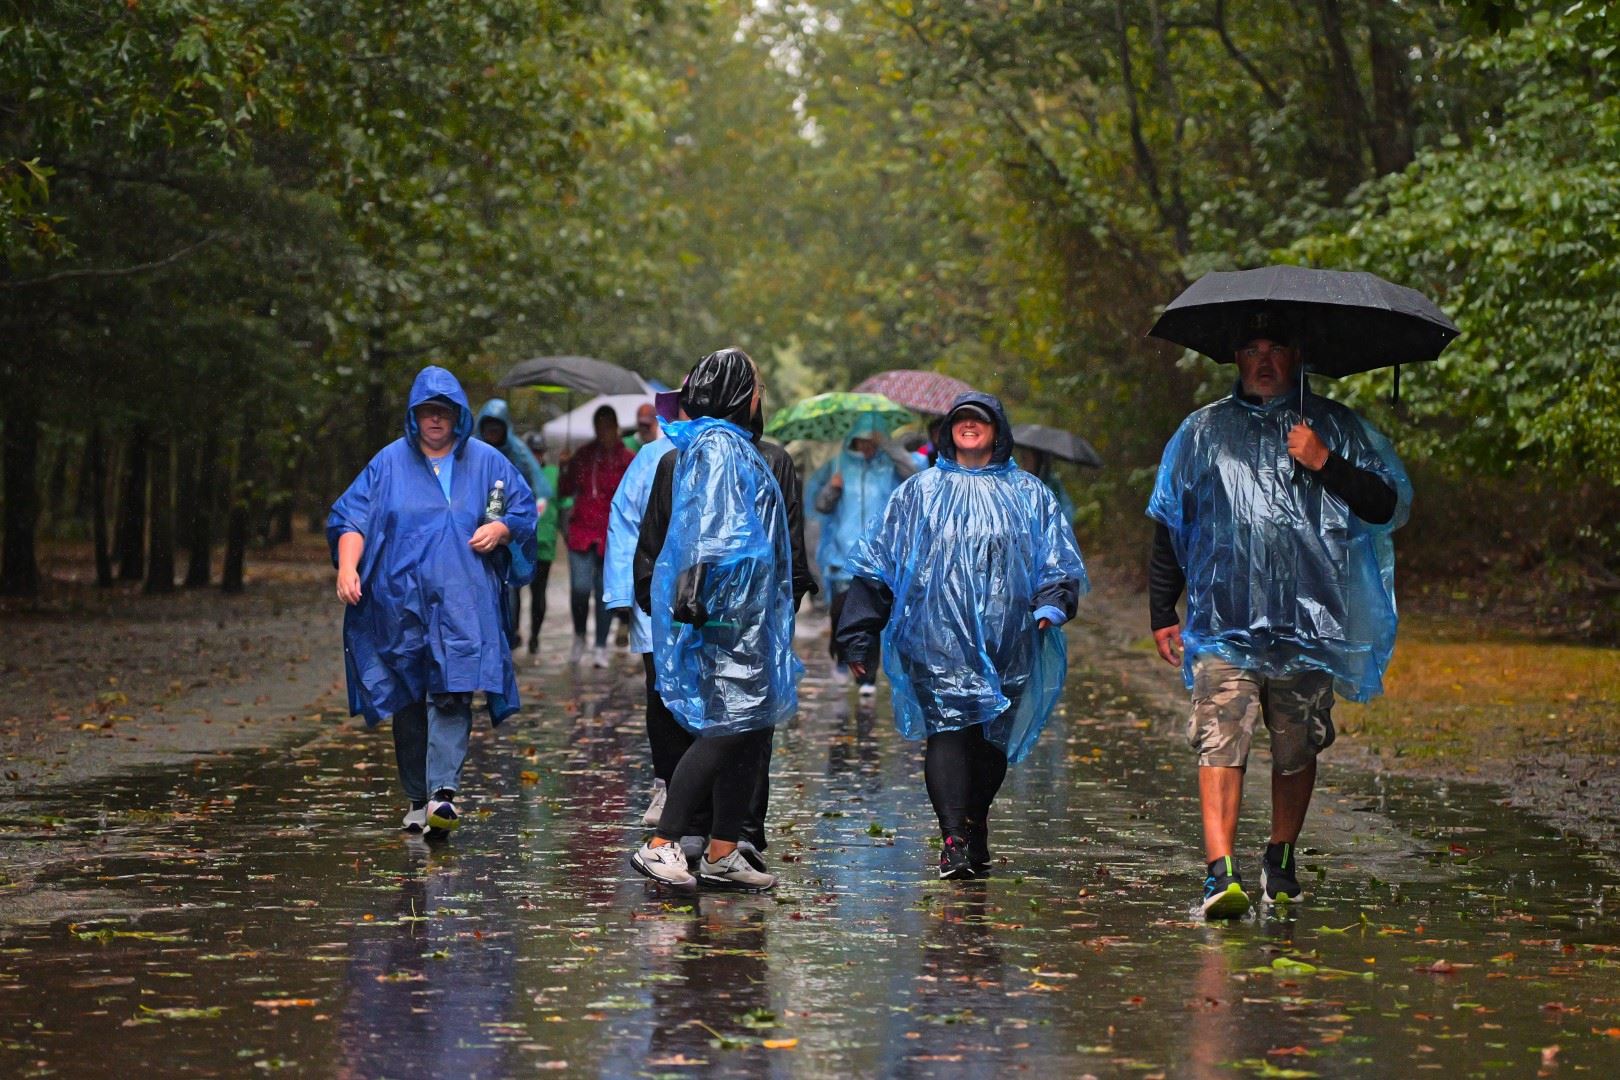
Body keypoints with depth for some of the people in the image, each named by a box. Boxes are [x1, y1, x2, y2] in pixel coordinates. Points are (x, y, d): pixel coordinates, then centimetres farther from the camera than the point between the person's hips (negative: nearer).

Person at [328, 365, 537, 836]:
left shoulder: (485, 461, 10)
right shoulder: (390, 463, 9)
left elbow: (524, 510, 17)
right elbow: (351, 518, 5)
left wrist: (500, 529, -5)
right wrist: (347, 568, -11)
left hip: (462, 602, -1)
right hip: (400, 601, 1)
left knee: (451, 694, -16)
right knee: (409, 700, 4)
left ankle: (443, 793, -24)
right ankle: (417, 799, 12)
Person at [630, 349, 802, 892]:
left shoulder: (732, 444, 20)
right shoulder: (718, 445, -10)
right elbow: (709, 519, -24)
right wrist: (697, 582, -34)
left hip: (744, 608, 10)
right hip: (722, 607, -10)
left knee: (753, 726, 8)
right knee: (729, 727, -11)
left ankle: (723, 856, 10)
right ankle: (659, 846, -9)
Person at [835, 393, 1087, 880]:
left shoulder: (1029, 496, 14)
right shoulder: (920, 492, 13)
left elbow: (1059, 560, 11)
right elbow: (877, 563, 13)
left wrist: (1051, 603, -10)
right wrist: (860, 636, 9)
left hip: (1005, 638, 2)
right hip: (938, 636, -2)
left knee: (993, 735, 5)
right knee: (950, 728, -14)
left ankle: (976, 825, 24)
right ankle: (953, 839, -19)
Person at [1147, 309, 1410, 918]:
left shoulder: (1336, 429, 11)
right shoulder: (1202, 432, 15)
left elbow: (1392, 505, 6)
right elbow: (1168, 526, 17)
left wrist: (1326, 465, -6)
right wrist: (1162, 614, 12)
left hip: (1309, 617, 1)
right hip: (1222, 618, 0)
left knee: (1297, 749, 7)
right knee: (1221, 741, -15)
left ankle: (1280, 860, 25)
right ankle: (1220, 872, -20)